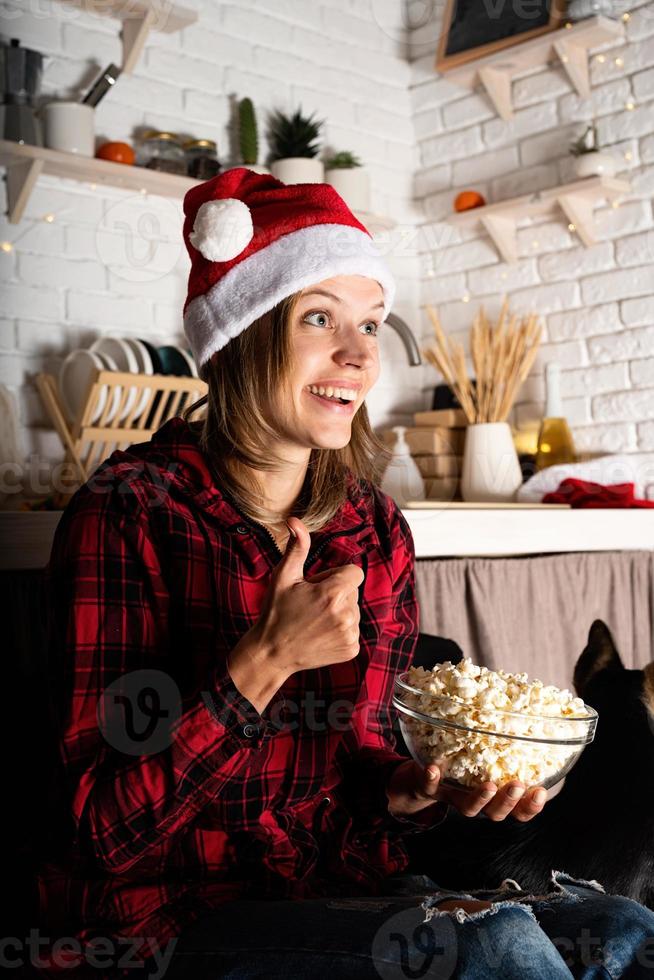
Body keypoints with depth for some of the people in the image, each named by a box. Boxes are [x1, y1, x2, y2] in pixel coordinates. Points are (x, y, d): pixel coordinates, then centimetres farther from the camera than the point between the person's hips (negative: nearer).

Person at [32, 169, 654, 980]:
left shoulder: (374, 527, 3)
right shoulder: (128, 514, -14)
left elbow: (358, 756, 11)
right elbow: (103, 828, -16)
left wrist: (416, 791, -11)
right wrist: (266, 661, -25)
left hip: (333, 895, 5)